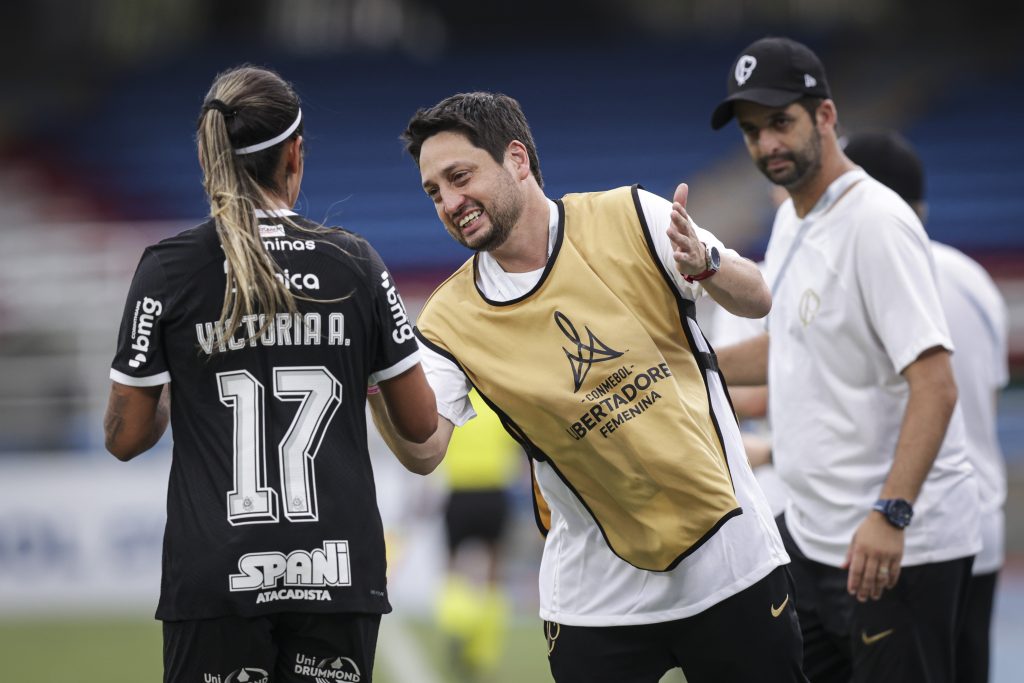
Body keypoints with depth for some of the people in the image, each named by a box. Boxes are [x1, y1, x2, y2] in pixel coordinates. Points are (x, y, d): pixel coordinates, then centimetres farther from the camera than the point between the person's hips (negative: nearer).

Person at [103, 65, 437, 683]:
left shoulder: (169, 269, -3)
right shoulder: (354, 262, 1)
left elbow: (125, 439, 1)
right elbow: (421, 424, 8)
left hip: (217, 579, -1)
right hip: (337, 577, 1)